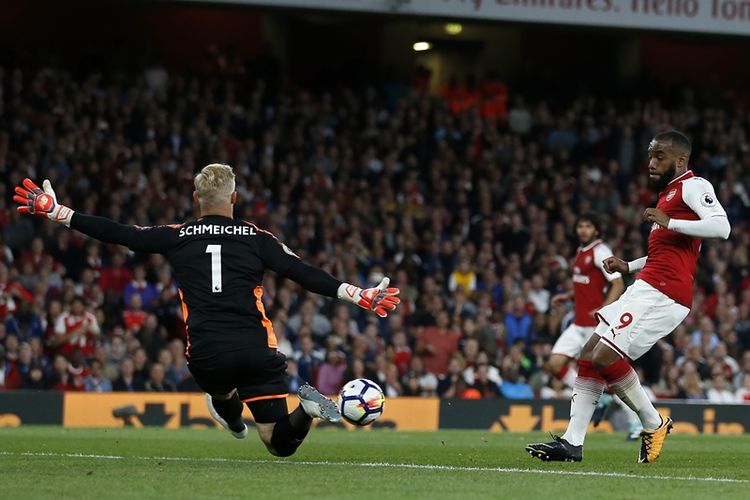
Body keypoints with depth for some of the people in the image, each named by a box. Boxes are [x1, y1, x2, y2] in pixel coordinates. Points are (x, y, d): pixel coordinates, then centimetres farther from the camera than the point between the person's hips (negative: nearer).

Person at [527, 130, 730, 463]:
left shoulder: (692, 186, -5)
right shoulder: (668, 194, 25)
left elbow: (721, 226, -22)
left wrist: (668, 223, -22)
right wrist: (629, 267, 24)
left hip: (663, 295, -10)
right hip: (645, 287, 10)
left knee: (604, 356, -16)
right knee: (589, 355, 5)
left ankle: (654, 424, 0)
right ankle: (572, 442, 5)